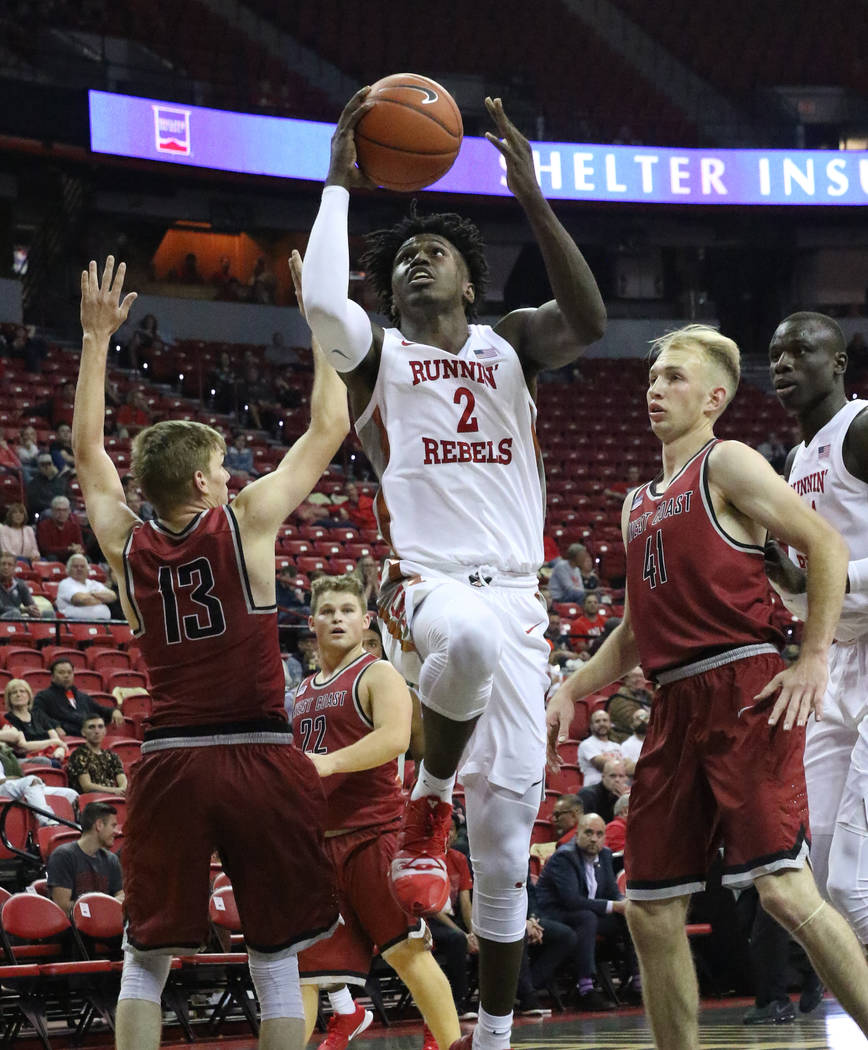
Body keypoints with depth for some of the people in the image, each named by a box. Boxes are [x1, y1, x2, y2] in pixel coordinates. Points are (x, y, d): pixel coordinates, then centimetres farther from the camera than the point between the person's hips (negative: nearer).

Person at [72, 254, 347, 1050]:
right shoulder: (245, 522, -4)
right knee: (276, 957, 4)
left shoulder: (127, 545, 5)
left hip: (168, 766, 3)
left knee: (146, 959, 9)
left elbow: (88, 452, 22)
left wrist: (97, 339, 27)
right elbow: (328, 430, 4)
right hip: (259, 760, -2)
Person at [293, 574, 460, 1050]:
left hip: (374, 832, -7)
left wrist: (329, 763, -32)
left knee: (407, 951, -9)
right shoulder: (303, 691, 20)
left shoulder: (378, 675, -2)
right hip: (315, 840, 7)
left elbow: (395, 737, -21)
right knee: (299, 968, 3)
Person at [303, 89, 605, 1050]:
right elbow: (323, 304, -16)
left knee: (506, 836, 2)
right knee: (472, 635, -43)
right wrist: (340, 186, -7)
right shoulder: (378, 353, 8)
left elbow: (587, 322, -7)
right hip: (424, 584, -3)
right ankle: (428, 800, -15)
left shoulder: (509, 345, 16)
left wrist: (532, 197, -13)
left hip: (514, 594, 3)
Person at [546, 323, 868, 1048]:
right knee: (652, 911, 5)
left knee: (783, 888, -18)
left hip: (744, 690, -8)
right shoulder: (638, 505, 23)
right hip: (676, 708, 8)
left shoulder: (725, 464, 0)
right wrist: (570, 692, 16)